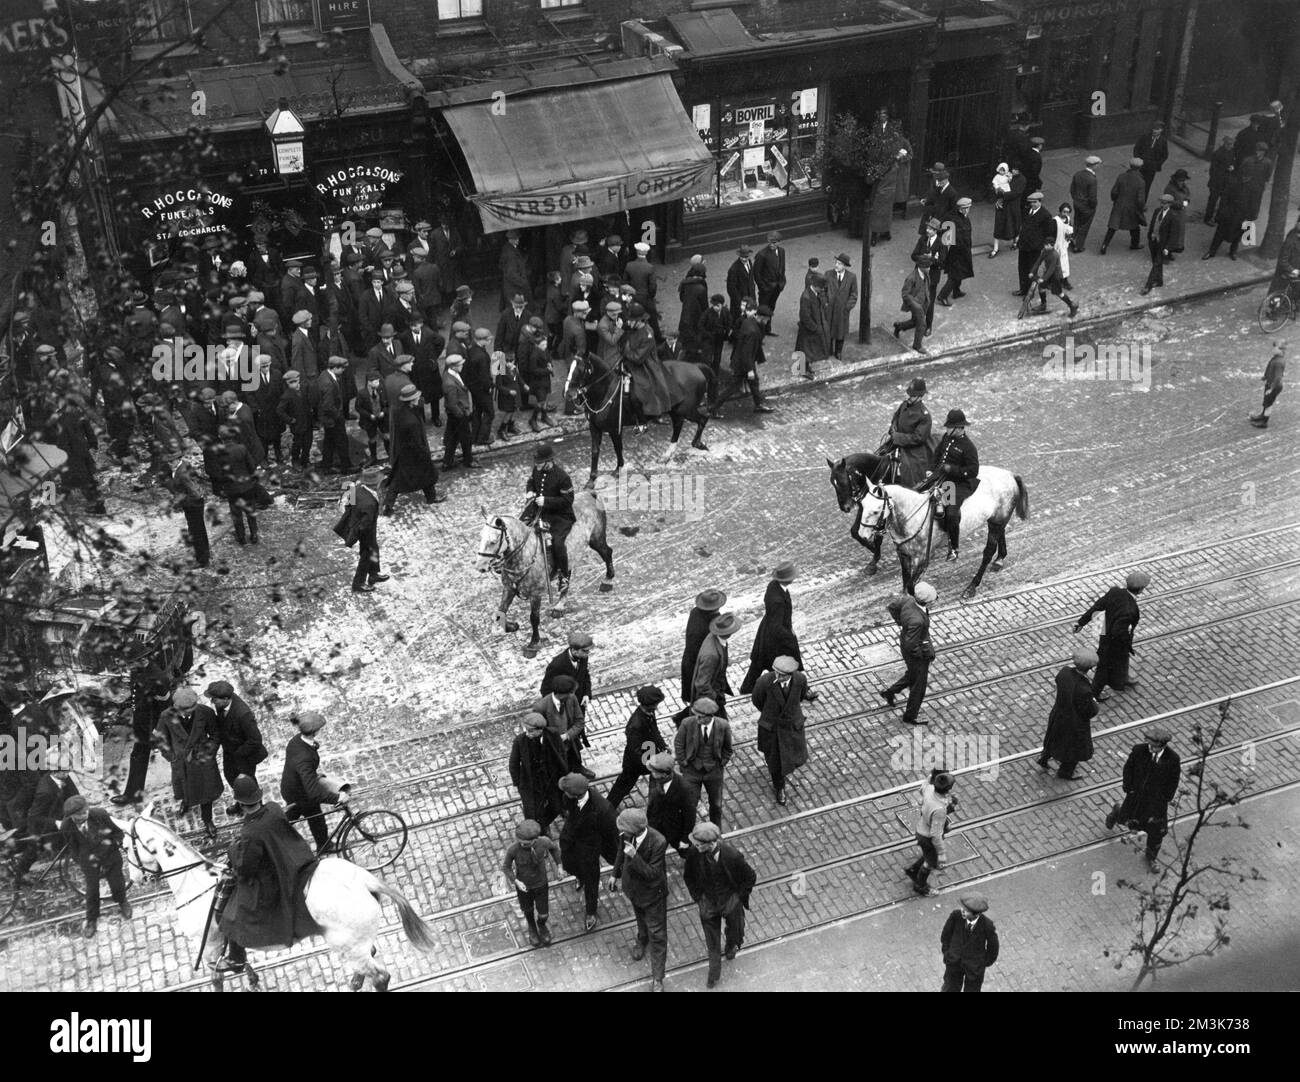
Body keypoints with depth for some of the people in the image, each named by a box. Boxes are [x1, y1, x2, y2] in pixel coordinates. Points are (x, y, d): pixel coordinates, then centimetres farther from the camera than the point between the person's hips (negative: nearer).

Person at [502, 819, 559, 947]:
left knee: (543, 914, 15)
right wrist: (516, 882, -27)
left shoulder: (544, 841, -31)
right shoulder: (513, 849, -34)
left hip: (541, 884, 1)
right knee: (528, 910, 25)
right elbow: (506, 867, -15)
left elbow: (554, 848, -5)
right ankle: (532, 928, 59)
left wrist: (559, 866, -3)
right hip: (523, 886, -1)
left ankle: (541, 924, 51)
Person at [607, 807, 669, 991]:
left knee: (657, 934, 10)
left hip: (652, 892, -5)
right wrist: (615, 873, 12)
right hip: (632, 885, 5)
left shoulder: (658, 843, -39)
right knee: (640, 918, 34)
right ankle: (642, 940, 65)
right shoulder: (627, 834, -24)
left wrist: (634, 856, -44)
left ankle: (657, 978, 25)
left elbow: (652, 874, -32)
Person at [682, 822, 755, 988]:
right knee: (712, 942, 18)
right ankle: (714, 973, 43)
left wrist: (739, 897, -8)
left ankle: (730, 948, 63)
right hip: (708, 903, 1)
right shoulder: (694, 853, -27)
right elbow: (689, 876, -3)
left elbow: (750, 877, -16)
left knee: (734, 930, 27)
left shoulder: (731, 855, -34)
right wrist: (698, 896, -3)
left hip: (731, 902, -1)